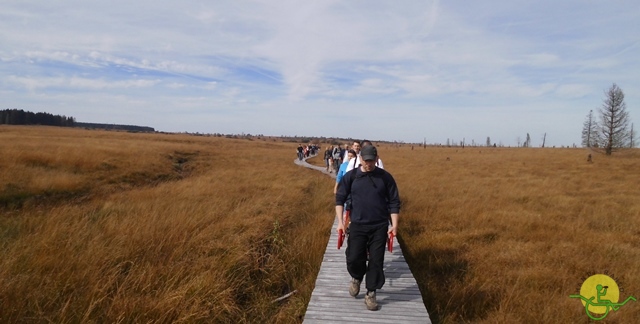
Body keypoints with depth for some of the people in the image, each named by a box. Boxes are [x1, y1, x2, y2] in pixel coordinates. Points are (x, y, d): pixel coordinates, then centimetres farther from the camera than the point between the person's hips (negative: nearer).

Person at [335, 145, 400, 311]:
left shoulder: (385, 177, -1)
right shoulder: (351, 176, -1)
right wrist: (340, 221, -3)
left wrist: (394, 224, -3)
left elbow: (394, 201, 3)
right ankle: (356, 278, 30)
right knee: (353, 258, -4)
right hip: (357, 226, 0)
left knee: (376, 261, 3)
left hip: (380, 227, 0)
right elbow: (340, 198, 4)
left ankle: (370, 294, 19)